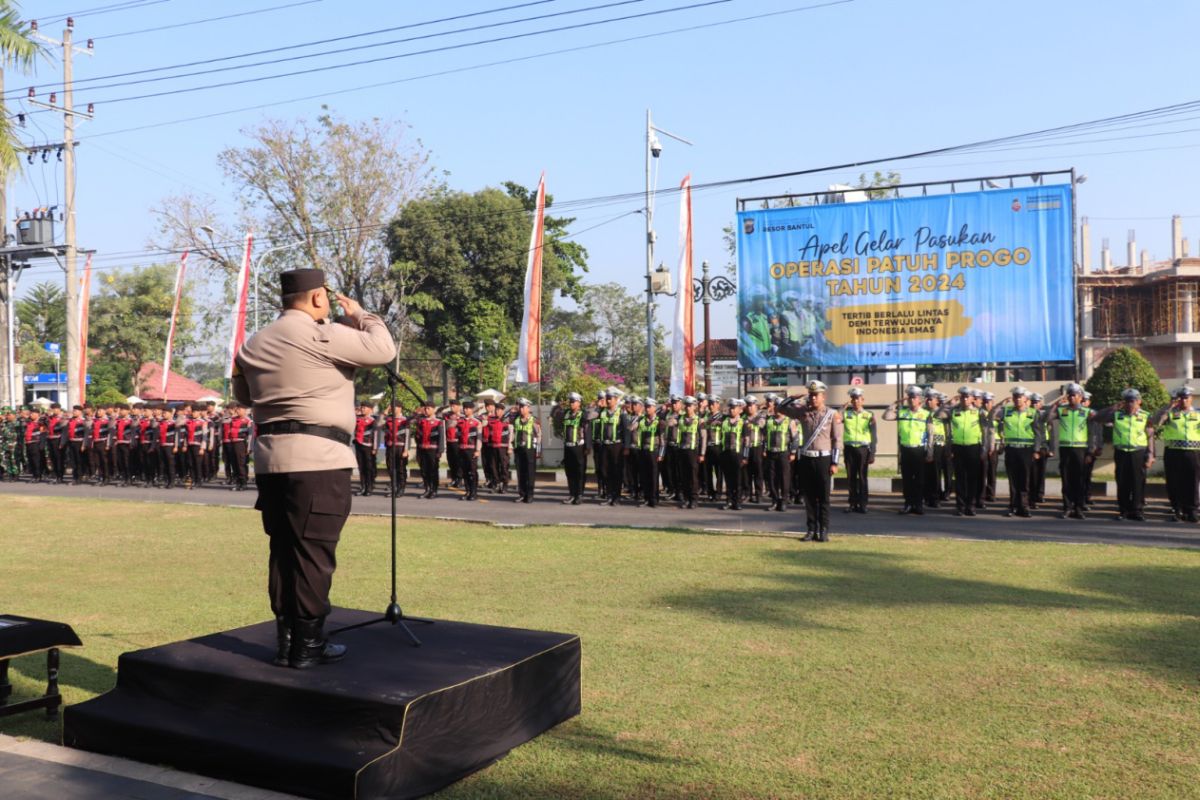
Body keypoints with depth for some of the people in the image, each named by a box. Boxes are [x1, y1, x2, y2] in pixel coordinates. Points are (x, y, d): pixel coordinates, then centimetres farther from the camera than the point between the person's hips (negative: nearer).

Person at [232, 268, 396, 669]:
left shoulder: (253, 344, 15)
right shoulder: (323, 335, -9)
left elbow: (243, 394, 28)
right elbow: (384, 348, -10)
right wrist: (358, 314, 7)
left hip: (270, 460, 8)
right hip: (319, 459, -8)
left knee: (283, 550, 12)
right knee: (314, 552, -2)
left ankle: (285, 641, 18)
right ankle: (308, 645, 2)